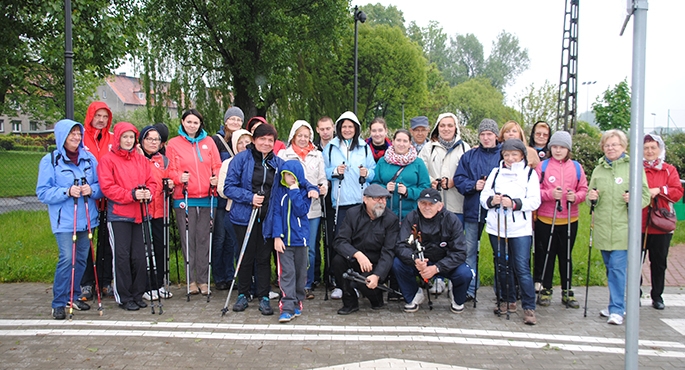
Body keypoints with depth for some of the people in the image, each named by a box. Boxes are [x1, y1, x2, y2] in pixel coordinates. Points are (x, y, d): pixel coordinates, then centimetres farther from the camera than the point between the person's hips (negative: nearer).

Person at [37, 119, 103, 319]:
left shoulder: (89, 158, 7)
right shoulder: (50, 160, -2)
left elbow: (101, 186, 9)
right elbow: (43, 192, -6)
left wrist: (91, 190, -13)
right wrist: (66, 192, -19)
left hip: (86, 218, 4)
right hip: (64, 220, -4)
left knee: (81, 259, 9)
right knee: (67, 258, -13)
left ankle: (73, 297, 26)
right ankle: (59, 303, -1)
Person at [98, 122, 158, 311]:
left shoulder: (141, 160, 15)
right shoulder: (108, 160, -1)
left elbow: (153, 182, 11)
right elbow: (107, 187, -10)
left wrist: (148, 192, -11)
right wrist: (131, 194, -18)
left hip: (139, 214, 4)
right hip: (118, 215, -4)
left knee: (139, 256, 6)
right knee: (122, 256, -1)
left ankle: (137, 295, 18)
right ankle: (124, 298, 8)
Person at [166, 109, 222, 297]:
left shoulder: (208, 142, 13)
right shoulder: (174, 144, 8)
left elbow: (217, 165, 12)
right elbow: (170, 170, 4)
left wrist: (216, 178, -7)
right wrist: (179, 177, -16)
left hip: (206, 198, 1)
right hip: (184, 198, -1)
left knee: (204, 239, 3)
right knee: (188, 239, 0)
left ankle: (203, 280, 10)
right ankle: (191, 280, 9)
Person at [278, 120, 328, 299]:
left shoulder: (317, 155, 16)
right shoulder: (283, 154, 8)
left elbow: (322, 179, 12)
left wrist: (323, 188, -9)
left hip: (313, 208, 2)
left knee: (310, 249, 4)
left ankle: (307, 285, 15)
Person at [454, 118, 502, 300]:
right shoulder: (469, 156, 10)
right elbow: (458, 179, 5)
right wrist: (474, 185, -12)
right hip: (473, 210, 3)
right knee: (469, 251, 7)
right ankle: (470, 288, 17)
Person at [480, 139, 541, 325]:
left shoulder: (530, 173, 3)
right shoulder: (496, 172, 12)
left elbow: (535, 201, -6)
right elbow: (483, 196, 7)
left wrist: (515, 203, -20)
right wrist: (491, 200, -15)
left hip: (520, 228, -3)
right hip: (496, 226, 4)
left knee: (522, 268, -6)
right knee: (501, 266, 11)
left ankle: (529, 308, 0)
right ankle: (507, 300, 25)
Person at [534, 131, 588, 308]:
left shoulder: (576, 167, 6)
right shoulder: (542, 166, -1)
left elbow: (583, 189, 6)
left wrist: (575, 197, -14)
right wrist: (549, 194, -20)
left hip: (569, 220, 2)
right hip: (545, 220, -2)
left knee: (566, 256, 10)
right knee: (545, 256, 4)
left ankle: (567, 292, 22)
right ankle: (545, 290, 17)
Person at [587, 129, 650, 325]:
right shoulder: (598, 170, 13)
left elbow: (645, 197, -1)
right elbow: (591, 200, 17)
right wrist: (592, 197, -6)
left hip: (623, 227, -5)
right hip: (603, 227, 5)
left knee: (618, 267, -9)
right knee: (610, 268, 12)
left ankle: (616, 310, -4)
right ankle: (618, 304, 25)